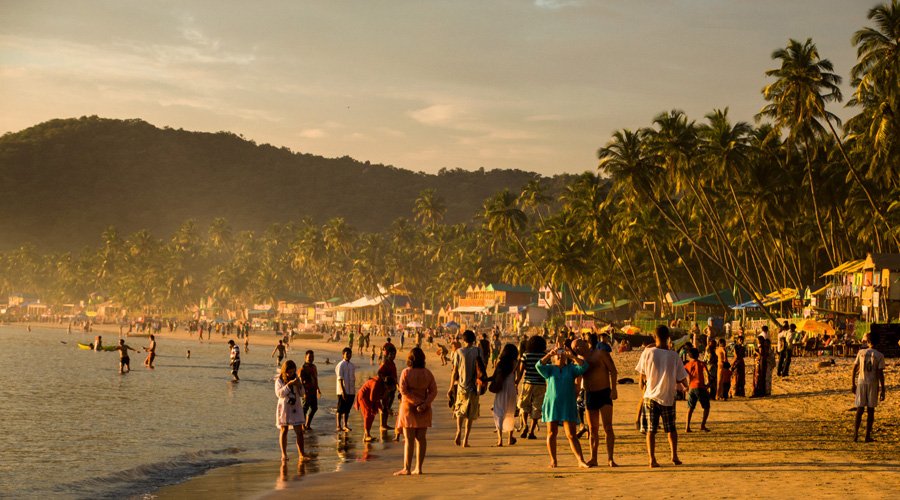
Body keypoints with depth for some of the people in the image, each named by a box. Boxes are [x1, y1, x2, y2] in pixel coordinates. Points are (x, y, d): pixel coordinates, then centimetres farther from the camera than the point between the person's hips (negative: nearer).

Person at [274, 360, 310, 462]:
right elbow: (278, 393, -17)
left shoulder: (296, 379, 7)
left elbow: (302, 393, 8)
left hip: (296, 408, 3)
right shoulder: (279, 380, -4)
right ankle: (284, 454, 8)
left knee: (299, 431, -3)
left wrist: (299, 385, -11)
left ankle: (301, 455, -3)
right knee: (284, 431, 1)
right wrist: (289, 385, -24)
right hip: (284, 408, -3)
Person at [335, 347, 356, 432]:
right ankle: (338, 426, 2)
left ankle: (345, 425, 16)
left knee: (347, 409, 10)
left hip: (351, 391, 7)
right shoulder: (341, 365, -8)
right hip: (343, 391, -7)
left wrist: (354, 390, 16)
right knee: (340, 409, -2)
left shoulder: (352, 366, 15)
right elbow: (340, 379, -13)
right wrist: (342, 391, -19)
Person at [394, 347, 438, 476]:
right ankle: (419, 468, 10)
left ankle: (407, 468, -3)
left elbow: (403, 391, -15)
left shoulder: (406, 372, -9)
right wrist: (424, 404, -13)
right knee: (421, 438, 8)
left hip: (409, 407, -3)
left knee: (409, 439, -2)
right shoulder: (427, 373, 2)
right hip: (424, 411, 3)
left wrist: (416, 403, -13)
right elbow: (433, 391, -4)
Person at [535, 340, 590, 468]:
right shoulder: (550, 369, 7)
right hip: (552, 404, 0)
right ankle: (553, 461, 12)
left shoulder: (571, 369, 10)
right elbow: (539, 365, -12)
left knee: (571, 435, -4)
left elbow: (583, 366, -7)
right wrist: (549, 354, -24)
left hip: (568, 406, 0)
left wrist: (573, 356, -19)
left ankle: (581, 460, -8)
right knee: (552, 433, 4)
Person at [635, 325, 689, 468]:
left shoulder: (648, 352, -8)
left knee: (651, 430, 4)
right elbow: (682, 380, -2)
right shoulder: (673, 356, -6)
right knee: (671, 428, 18)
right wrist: (683, 386, 19)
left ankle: (652, 459, -4)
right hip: (668, 397, 1)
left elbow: (642, 375, 1)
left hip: (651, 396, -1)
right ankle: (674, 456, 12)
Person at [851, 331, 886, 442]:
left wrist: (853, 384, 12)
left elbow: (854, 369, 3)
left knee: (860, 409, 5)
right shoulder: (879, 356, -6)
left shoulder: (861, 352, 1)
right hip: (873, 384, -2)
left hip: (861, 383, 2)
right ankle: (868, 436, 6)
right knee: (870, 410, 5)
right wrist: (883, 390, -6)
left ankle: (856, 433, -6)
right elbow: (880, 373, -10)